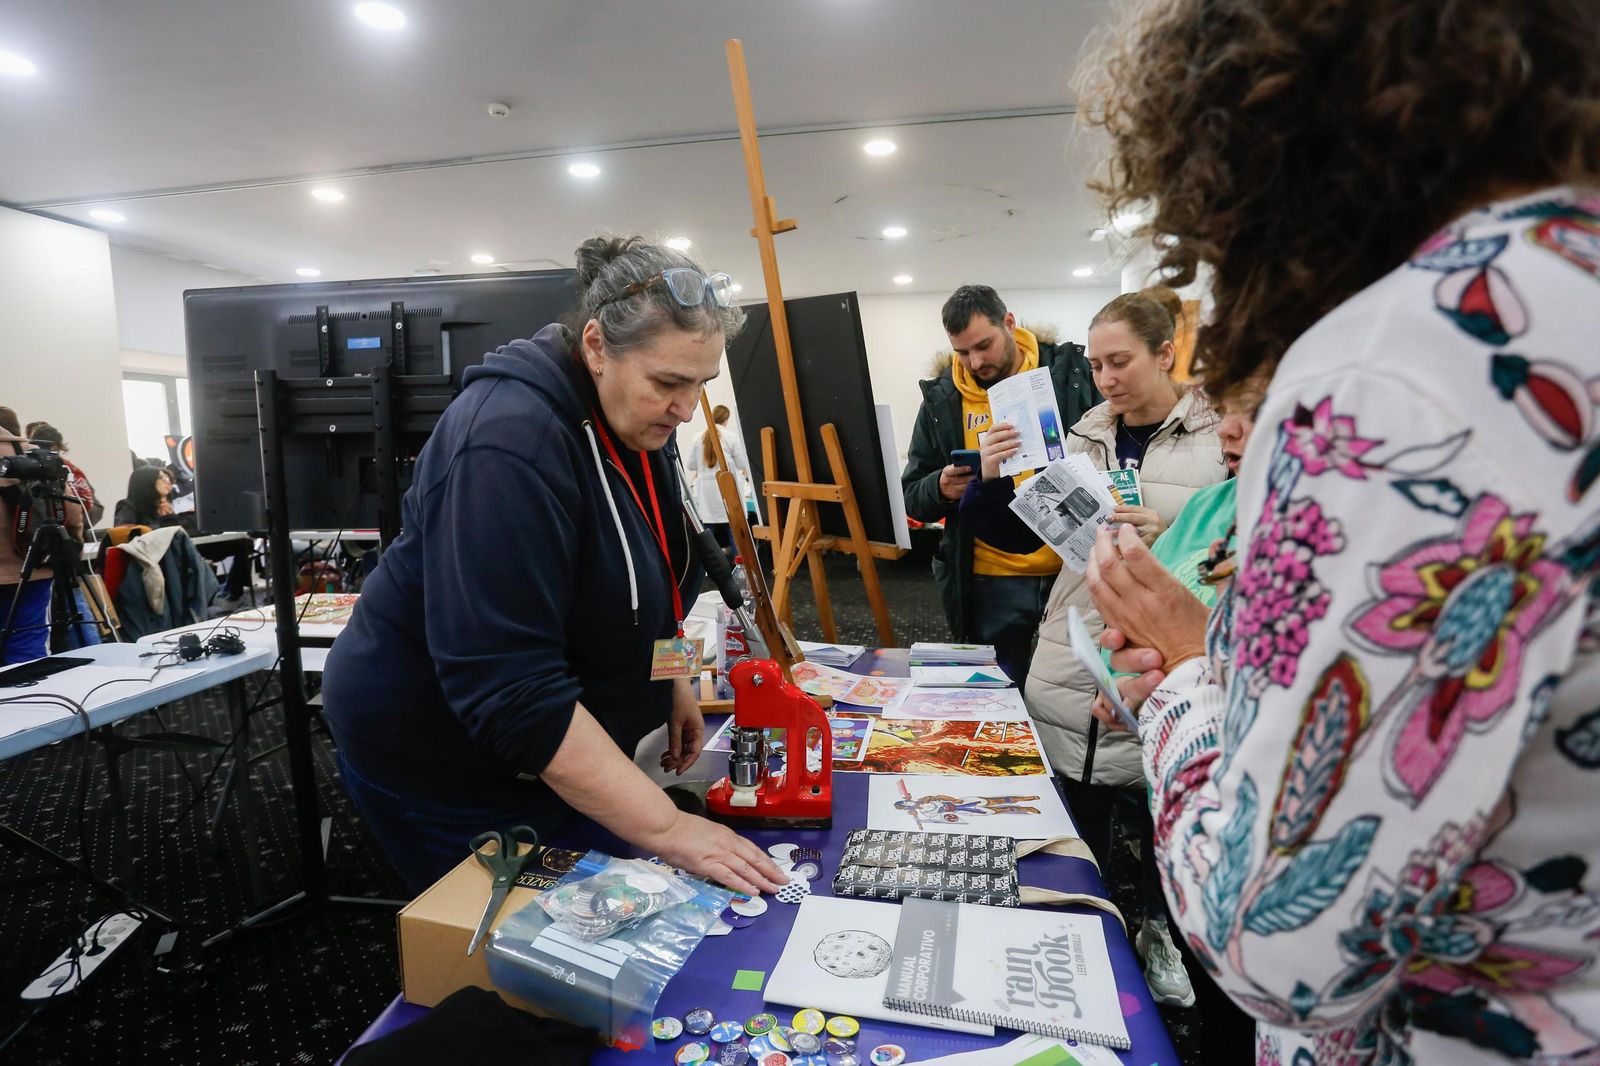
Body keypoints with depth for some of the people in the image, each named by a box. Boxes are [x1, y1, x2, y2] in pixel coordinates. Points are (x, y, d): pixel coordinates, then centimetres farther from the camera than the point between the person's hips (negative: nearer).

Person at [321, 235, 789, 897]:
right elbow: (511, 691, -33)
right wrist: (666, 830, -32)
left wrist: (671, 679, 1)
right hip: (438, 760, -7)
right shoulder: (508, 443, -30)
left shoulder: (637, 424, -3)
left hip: (547, 742, 7)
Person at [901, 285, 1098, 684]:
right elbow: (913, 497, 7)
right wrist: (941, 489, -16)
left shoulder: (1072, 372, -1)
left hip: (1076, 567, -1)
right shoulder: (941, 399, 3)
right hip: (991, 581, 1)